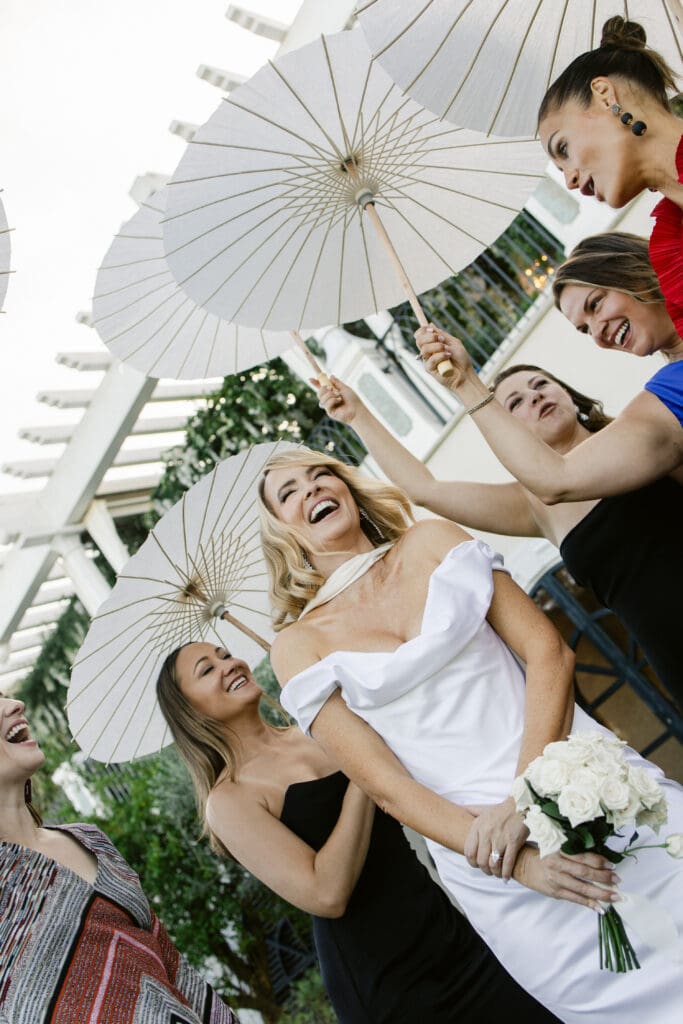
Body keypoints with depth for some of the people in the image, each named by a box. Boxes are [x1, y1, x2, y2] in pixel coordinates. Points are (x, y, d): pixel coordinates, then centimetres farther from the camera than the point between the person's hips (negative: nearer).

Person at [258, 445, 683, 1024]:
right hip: (483, 850, -2)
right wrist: (517, 865, -13)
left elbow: (549, 651, -1)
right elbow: (384, 783, -4)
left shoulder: (432, 541, 5)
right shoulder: (299, 644, 1)